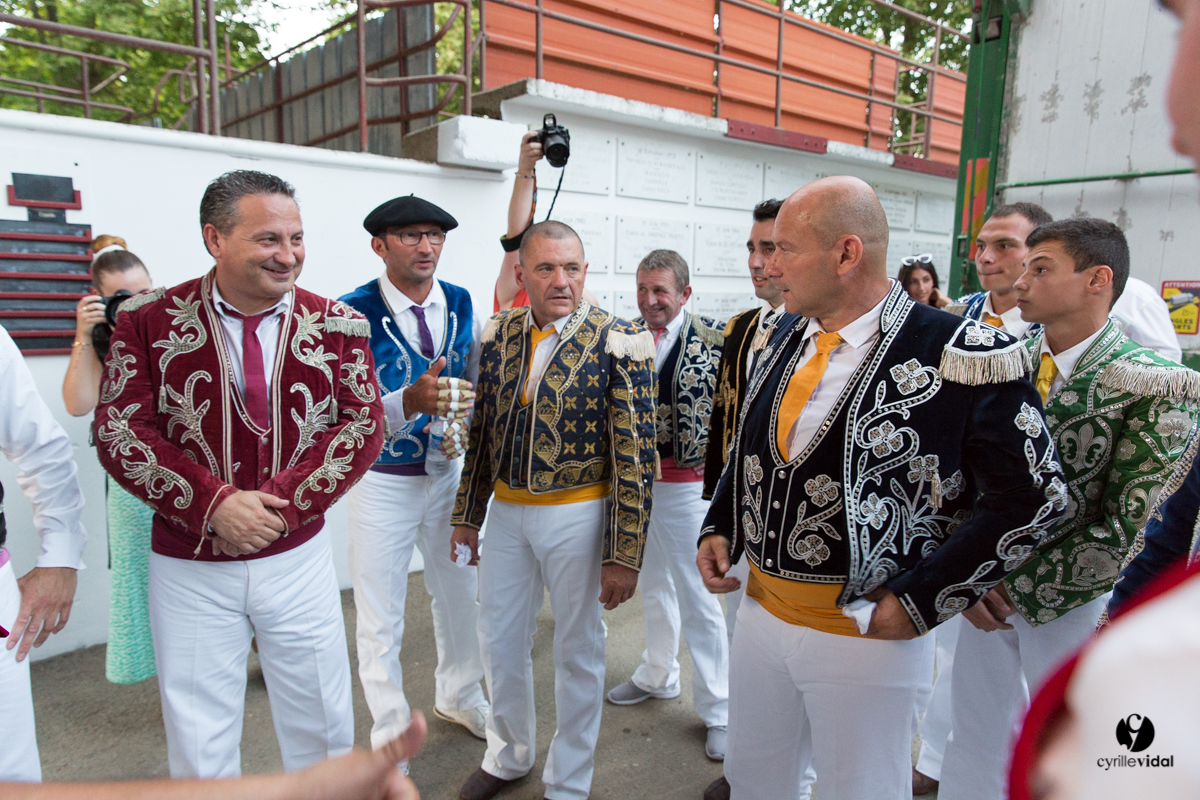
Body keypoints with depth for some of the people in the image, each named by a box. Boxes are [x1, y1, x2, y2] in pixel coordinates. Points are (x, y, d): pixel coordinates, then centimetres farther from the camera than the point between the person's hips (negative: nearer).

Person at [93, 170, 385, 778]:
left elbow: (364, 425, -6)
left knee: (323, 726, 15)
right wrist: (213, 504, -18)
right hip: (189, 564, -1)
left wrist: (283, 503, -17)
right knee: (199, 745, 14)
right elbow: (119, 432, -7)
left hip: (299, 555, 1)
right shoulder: (148, 320, -5)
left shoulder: (337, 325, -3)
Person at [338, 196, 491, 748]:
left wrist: (464, 427, -7)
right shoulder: (352, 313, -16)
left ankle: (458, 698, 46)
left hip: (449, 472, 5)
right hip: (382, 481, -4)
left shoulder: (461, 303, 0)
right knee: (381, 619, 8)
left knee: (460, 594, 20)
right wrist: (409, 401, -39)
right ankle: (391, 738, 32)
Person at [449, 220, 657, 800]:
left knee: (577, 651, 13)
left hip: (577, 514, -4)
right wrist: (467, 514, 11)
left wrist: (624, 555, -15)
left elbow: (636, 455, -14)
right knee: (499, 642, 18)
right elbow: (483, 429, 9)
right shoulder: (498, 334, 1)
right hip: (506, 511, 5)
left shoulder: (619, 342, -14)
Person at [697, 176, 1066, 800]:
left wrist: (919, 601, -15)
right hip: (760, 609, 6)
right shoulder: (785, 338, 3)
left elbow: (1032, 495, -12)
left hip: (863, 633, -5)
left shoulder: (961, 357, -18)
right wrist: (720, 530, 3)